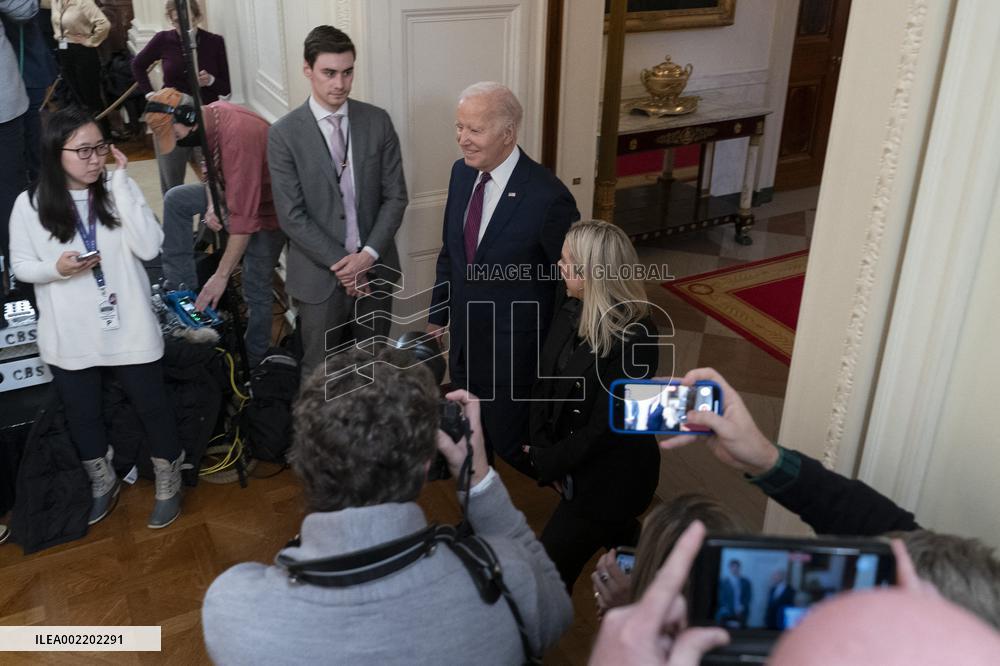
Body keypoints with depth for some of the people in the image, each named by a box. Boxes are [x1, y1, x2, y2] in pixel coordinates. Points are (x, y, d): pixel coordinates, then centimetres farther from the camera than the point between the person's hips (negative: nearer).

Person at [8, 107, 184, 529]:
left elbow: (149, 248, -19)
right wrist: (55, 268, -20)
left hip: (128, 329, -1)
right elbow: (20, 265, 3)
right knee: (82, 417, 19)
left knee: (153, 408, 12)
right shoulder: (30, 205, -6)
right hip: (69, 338, 1)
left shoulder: (116, 193, -6)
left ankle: (168, 484, 34)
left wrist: (121, 182, -20)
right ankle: (102, 483, 44)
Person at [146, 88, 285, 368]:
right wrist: (211, 205, -10)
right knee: (175, 200, 10)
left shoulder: (238, 136, -36)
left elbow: (243, 217, -36)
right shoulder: (208, 116, -9)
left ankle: (254, 363, 18)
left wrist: (221, 276, -32)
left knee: (256, 290, -1)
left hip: (266, 206, -9)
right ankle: (182, 288, 12)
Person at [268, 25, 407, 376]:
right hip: (319, 275, -2)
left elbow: (395, 196, -1)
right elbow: (291, 216, -10)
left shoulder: (378, 121, 0)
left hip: (375, 268, 2)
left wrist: (368, 254, -12)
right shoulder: (284, 134, -8)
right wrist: (340, 263, -14)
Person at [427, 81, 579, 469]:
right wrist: (437, 315, 16)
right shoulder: (462, 173, -3)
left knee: (512, 448, 11)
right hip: (463, 341, 7)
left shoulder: (548, 197, -25)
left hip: (513, 353, -7)